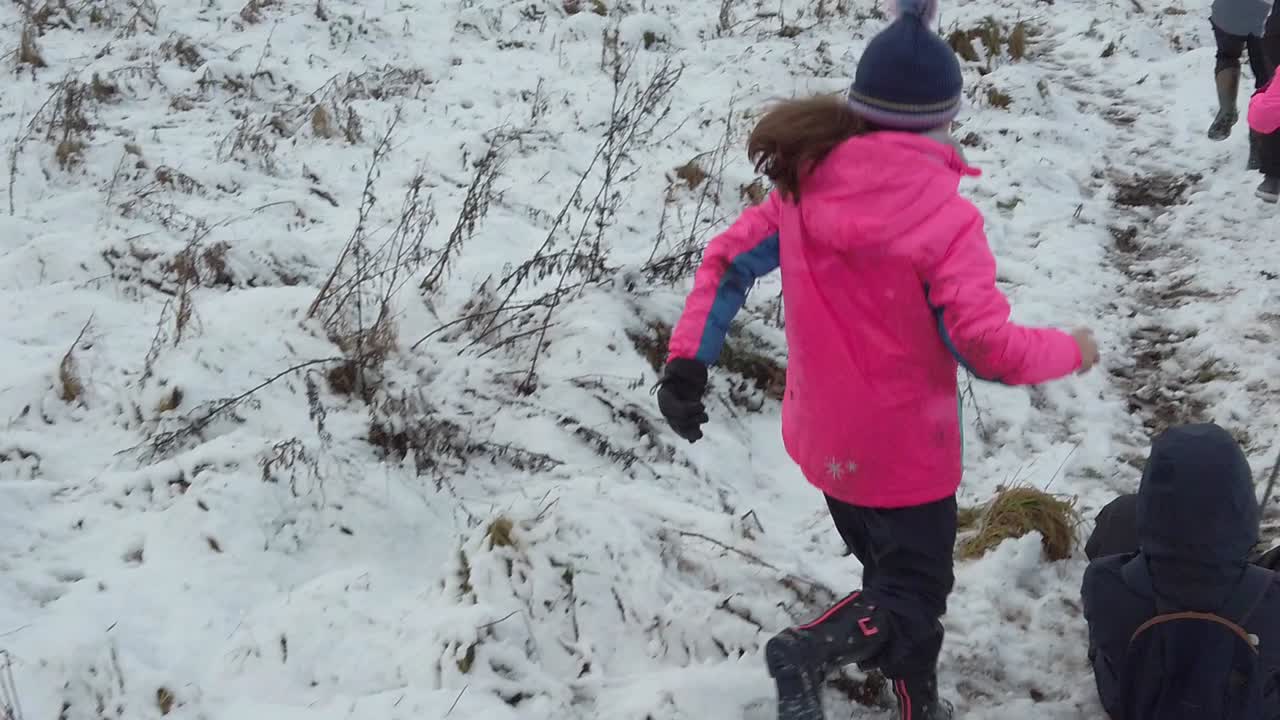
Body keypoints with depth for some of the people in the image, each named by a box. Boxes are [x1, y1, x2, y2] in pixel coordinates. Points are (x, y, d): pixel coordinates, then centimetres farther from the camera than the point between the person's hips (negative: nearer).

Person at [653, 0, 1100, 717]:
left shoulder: (807, 183, -6)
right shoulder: (945, 214, -24)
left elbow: (729, 260, -4)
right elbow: (988, 347, -25)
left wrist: (687, 361, -1)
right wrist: (1071, 351, -7)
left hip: (825, 438, 6)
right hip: (904, 448, -6)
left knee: (895, 571, 25)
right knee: (915, 592, 8)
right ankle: (811, 649, -19)